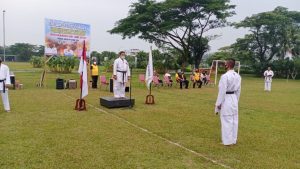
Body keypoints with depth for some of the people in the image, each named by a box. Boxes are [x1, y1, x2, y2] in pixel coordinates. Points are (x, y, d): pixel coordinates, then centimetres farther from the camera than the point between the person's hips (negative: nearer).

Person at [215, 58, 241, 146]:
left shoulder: (225, 76, -19)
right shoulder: (238, 76, 5)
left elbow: (222, 91, -18)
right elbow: (238, 90, 11)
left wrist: (218, 103, -11)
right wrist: (236, 100, 21)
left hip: (226, 99, -8)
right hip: (234, 99, 8)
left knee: (226, 121, 1)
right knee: (234, 120, 14)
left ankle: (227, 141, 10)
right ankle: (233, 140, 25)